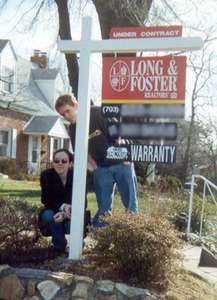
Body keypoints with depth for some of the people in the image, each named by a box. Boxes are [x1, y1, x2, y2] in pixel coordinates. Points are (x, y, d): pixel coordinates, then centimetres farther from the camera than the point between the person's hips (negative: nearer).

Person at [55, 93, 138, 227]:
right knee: (103, 207, 4)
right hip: (101, 167, 4)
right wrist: (95, 167, 2)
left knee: (130, 202, 1)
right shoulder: (73, 129, -2)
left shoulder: (99, 113, -18)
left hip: (121, 162, -4)